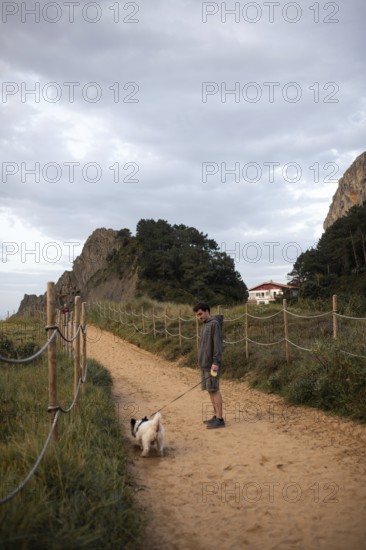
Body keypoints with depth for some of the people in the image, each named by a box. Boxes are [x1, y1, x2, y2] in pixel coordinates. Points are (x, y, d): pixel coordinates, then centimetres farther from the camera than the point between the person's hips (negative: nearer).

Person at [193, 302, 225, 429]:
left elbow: (217, 344, -18)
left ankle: (220, 419, -3)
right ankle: (216, 416, 16)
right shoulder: (204, 325, 15)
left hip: (212, 364, -9)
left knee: (214, 390, -7)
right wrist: (203, 361, 18)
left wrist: (216, 362, -22)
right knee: (210, 390, 10)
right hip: (204, 363, 9)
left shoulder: (214, 324, -12)